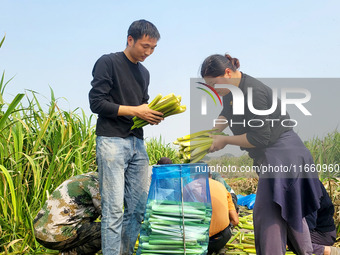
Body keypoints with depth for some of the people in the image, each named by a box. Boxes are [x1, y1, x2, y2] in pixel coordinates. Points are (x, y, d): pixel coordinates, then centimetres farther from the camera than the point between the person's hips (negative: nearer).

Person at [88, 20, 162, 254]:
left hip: (137, 143, 7)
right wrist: (135, 110, -12)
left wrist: (153, 115, 2)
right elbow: (96, 102, -8)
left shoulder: (144, 73, 20)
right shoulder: (108, 63, -1)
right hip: (112, 141, -7)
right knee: (114, 208, -10)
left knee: (138, 207, 4)